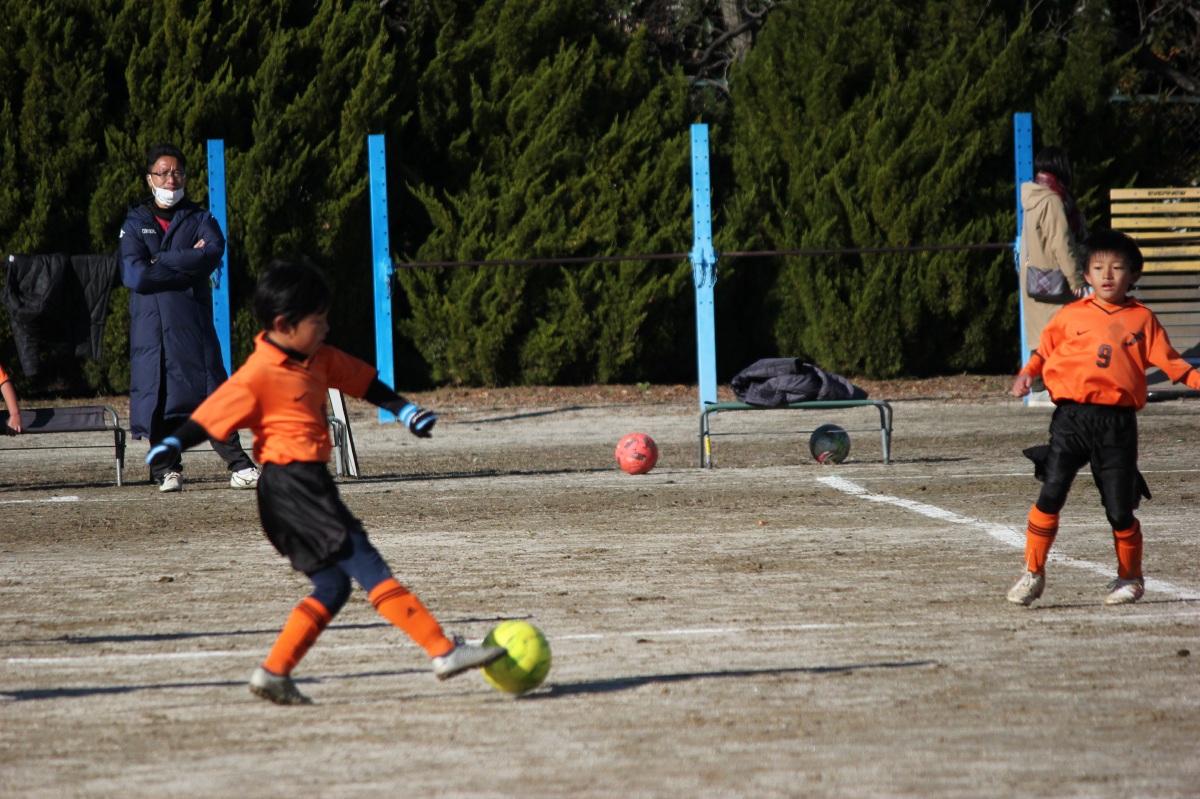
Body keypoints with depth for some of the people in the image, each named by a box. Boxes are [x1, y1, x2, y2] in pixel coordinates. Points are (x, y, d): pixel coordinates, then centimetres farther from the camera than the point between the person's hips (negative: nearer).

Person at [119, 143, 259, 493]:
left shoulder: (200, 220, 14)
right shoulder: (135, 224, 10)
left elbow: (214, 253, -8)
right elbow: (134, 275, -6)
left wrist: (162, 264, -10)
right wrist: (187, 262, -5)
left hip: (194, 321, 0)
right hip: (151, 323, 0)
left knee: (213, 391, -8)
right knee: (159, 396, -4)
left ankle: (239, 466, -9)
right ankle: (167, 469, 3)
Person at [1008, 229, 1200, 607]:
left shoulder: (1142, 319, 8)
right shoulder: (1071, 316, 8)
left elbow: (1169, 360, 12)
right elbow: (1045, 349, 18)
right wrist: (1027, 374, 2)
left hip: (1118, 422, 0)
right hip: (1071, 416, 0)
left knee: (1120, 510, 2)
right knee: (1050, 495, -11)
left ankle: (1130, 578, 24)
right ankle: (1033, 573, 2)